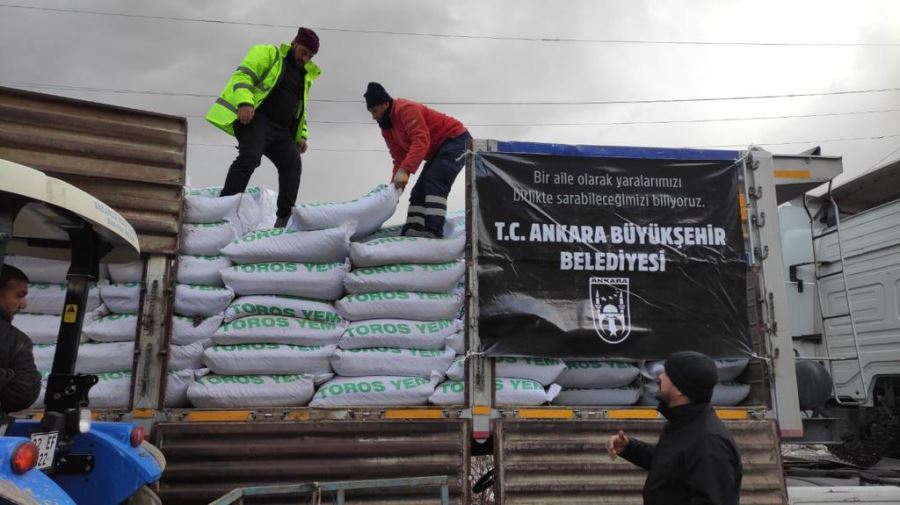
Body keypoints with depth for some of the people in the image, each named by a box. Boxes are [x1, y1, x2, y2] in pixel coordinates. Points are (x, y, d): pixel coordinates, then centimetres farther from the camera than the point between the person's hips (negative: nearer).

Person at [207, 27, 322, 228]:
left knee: (292, 165, -10)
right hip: (256, 118, -7)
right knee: (249, 158, -25)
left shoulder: (305, 76, 26)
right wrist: (244, 102, -25)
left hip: (282, 130, 7)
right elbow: (243, 75, -7)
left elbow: (300, 110, 33)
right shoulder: (269, 54, 6)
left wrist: (301, 135, 18)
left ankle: (285, 218, -8)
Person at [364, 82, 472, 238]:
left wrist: (404, 171, -43)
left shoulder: (406, 109, -23)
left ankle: (434, 232, -32)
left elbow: (421, 142, -35)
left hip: (457, 139, -10)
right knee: (419, 190, 4)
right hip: (438, 149, 10)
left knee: (434, 183, -26)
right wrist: (394, 185, -8)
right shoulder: (386, 127, 6)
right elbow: (399, 158, 4)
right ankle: (412, 232, 1)